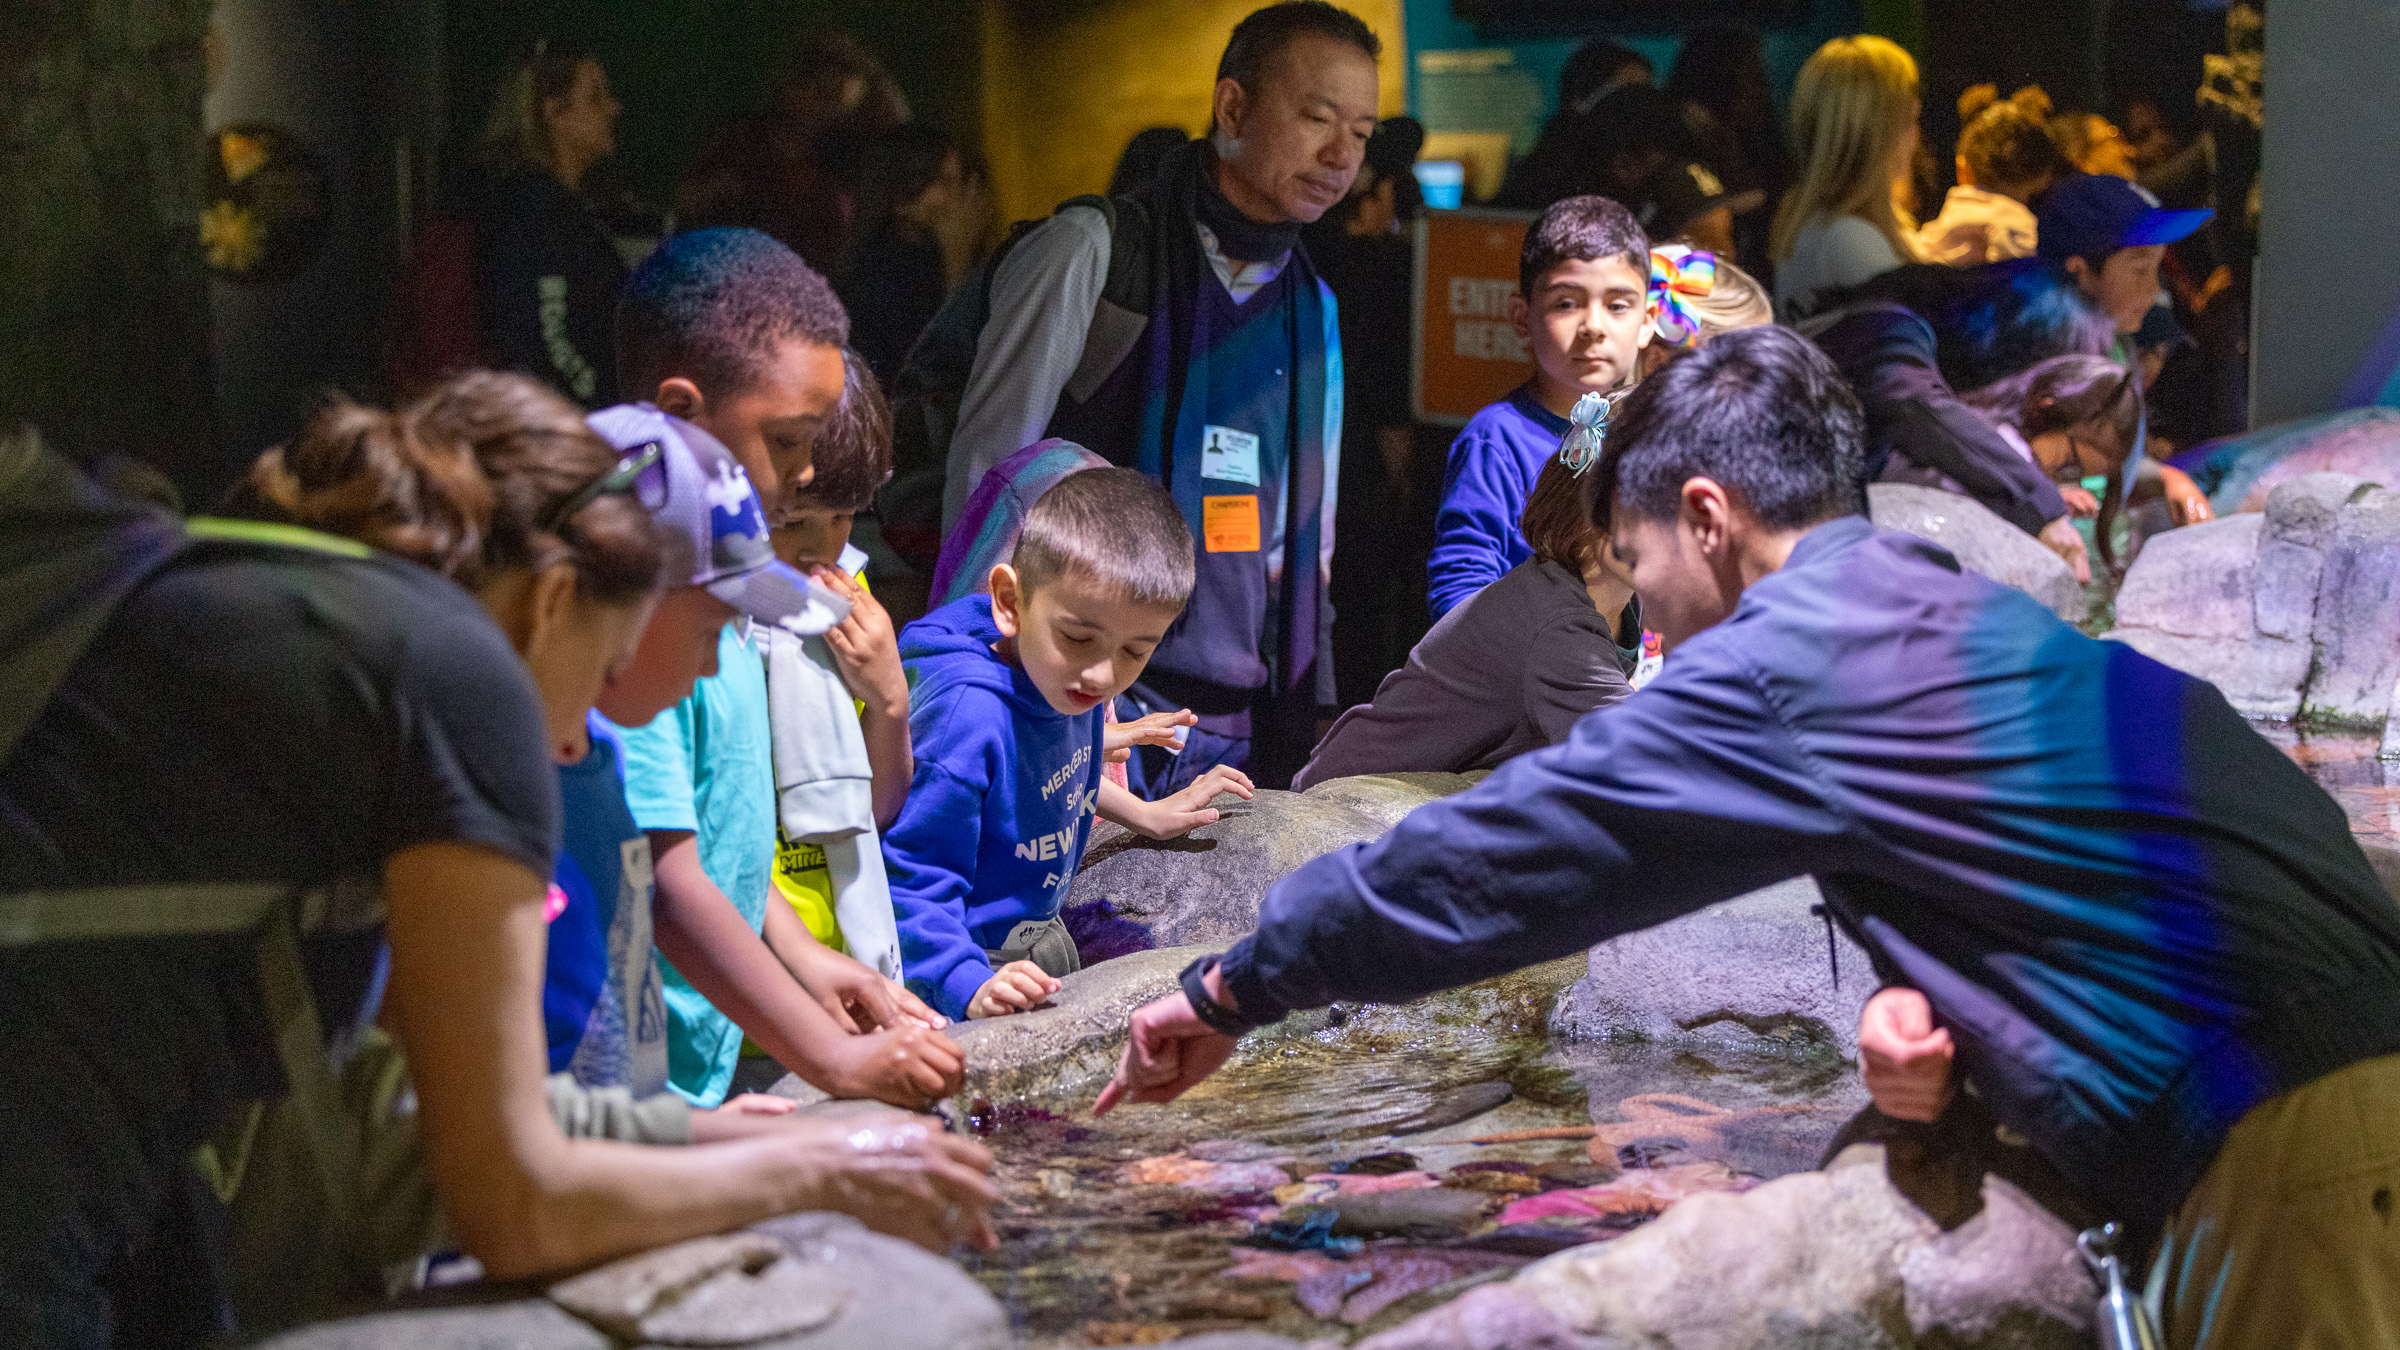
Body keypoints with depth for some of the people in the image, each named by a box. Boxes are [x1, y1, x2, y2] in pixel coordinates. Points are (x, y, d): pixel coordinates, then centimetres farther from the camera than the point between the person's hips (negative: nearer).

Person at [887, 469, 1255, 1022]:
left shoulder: (1062, 679, -4)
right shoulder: (965, 719, -30)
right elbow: (911, 882, -29)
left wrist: (1144, 814, 24)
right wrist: (971, 989, -40)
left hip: (1039, 935, 8)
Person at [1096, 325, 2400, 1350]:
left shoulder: (1791, 664, -8)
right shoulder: (1971, 619, 20)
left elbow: (1495, 854, -2)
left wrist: (1238, 986, 8)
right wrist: (1937, 1015, 10)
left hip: (2290, 1148, -9)